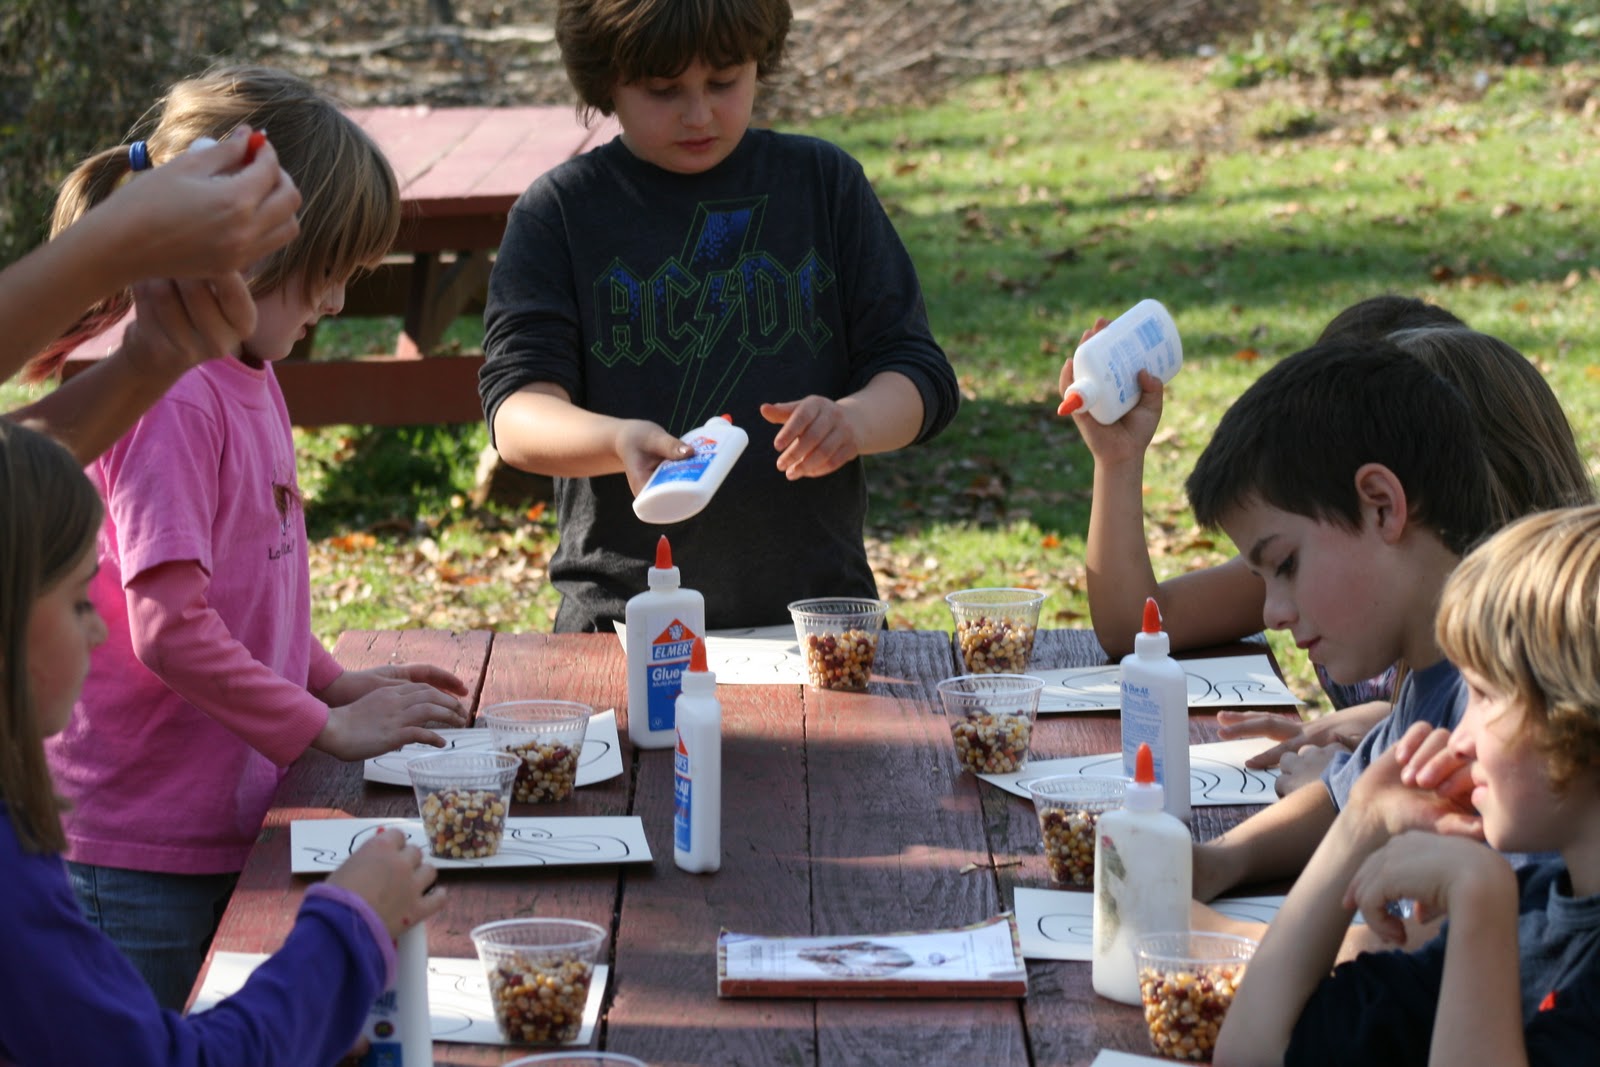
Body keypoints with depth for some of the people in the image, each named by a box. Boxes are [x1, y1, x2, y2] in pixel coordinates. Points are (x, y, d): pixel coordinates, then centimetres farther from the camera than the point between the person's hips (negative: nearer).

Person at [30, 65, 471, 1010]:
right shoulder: (165, 398, -19)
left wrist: (336, 683, 11)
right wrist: (329, 728, -16)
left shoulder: (249, 380, 11)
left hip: (222, 824, 9)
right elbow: (172, 630, -24)